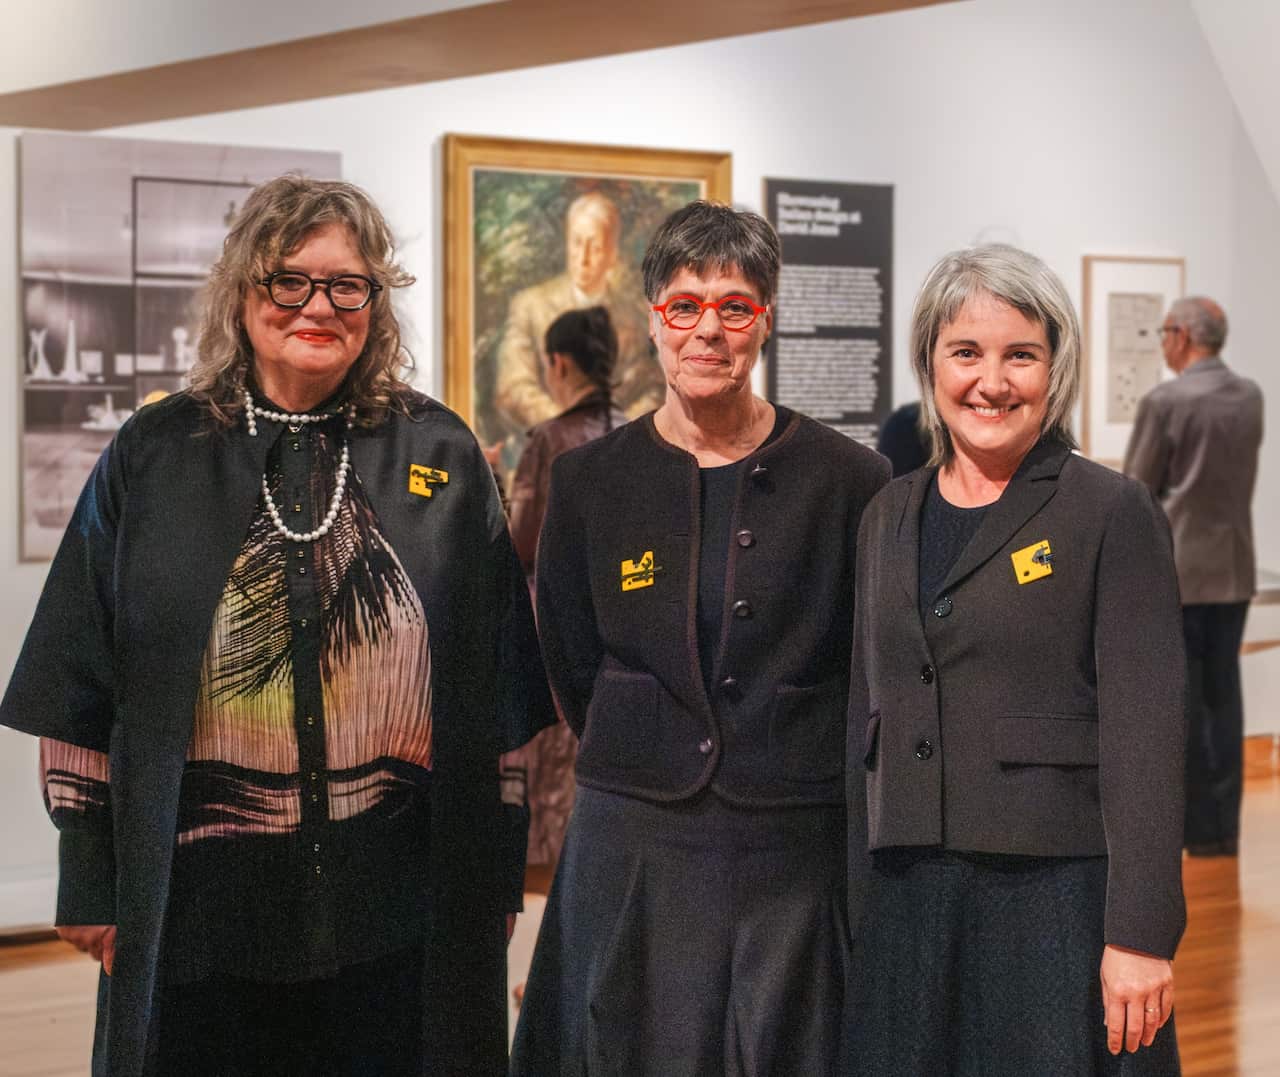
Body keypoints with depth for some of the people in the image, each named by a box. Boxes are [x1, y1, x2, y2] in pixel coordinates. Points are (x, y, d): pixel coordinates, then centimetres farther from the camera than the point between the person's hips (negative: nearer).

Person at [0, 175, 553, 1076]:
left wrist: (496, 876, 5)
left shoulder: (440, 457, 3)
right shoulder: (154, 458, 2)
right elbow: (83, 695, 4)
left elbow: (501, 700, 6)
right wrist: (91, 881, 2)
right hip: (204, 894, 0)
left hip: (399, 900, 0)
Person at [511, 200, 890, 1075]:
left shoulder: (850, 480, -3)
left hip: (797, 850, -1)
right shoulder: (590, 480, 3)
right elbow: (572, 662, 11)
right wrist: (643, 772, 12)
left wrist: (790, 772, 9)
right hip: (633, 849, 1)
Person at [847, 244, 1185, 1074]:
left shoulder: (1113, 515, -6)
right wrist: (857, 906, 13)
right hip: (908, 902, 5)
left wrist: (1140, 935, -16)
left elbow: (1145, 733, -11)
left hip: (1058, 897, -5)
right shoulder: (889, 517, 11)